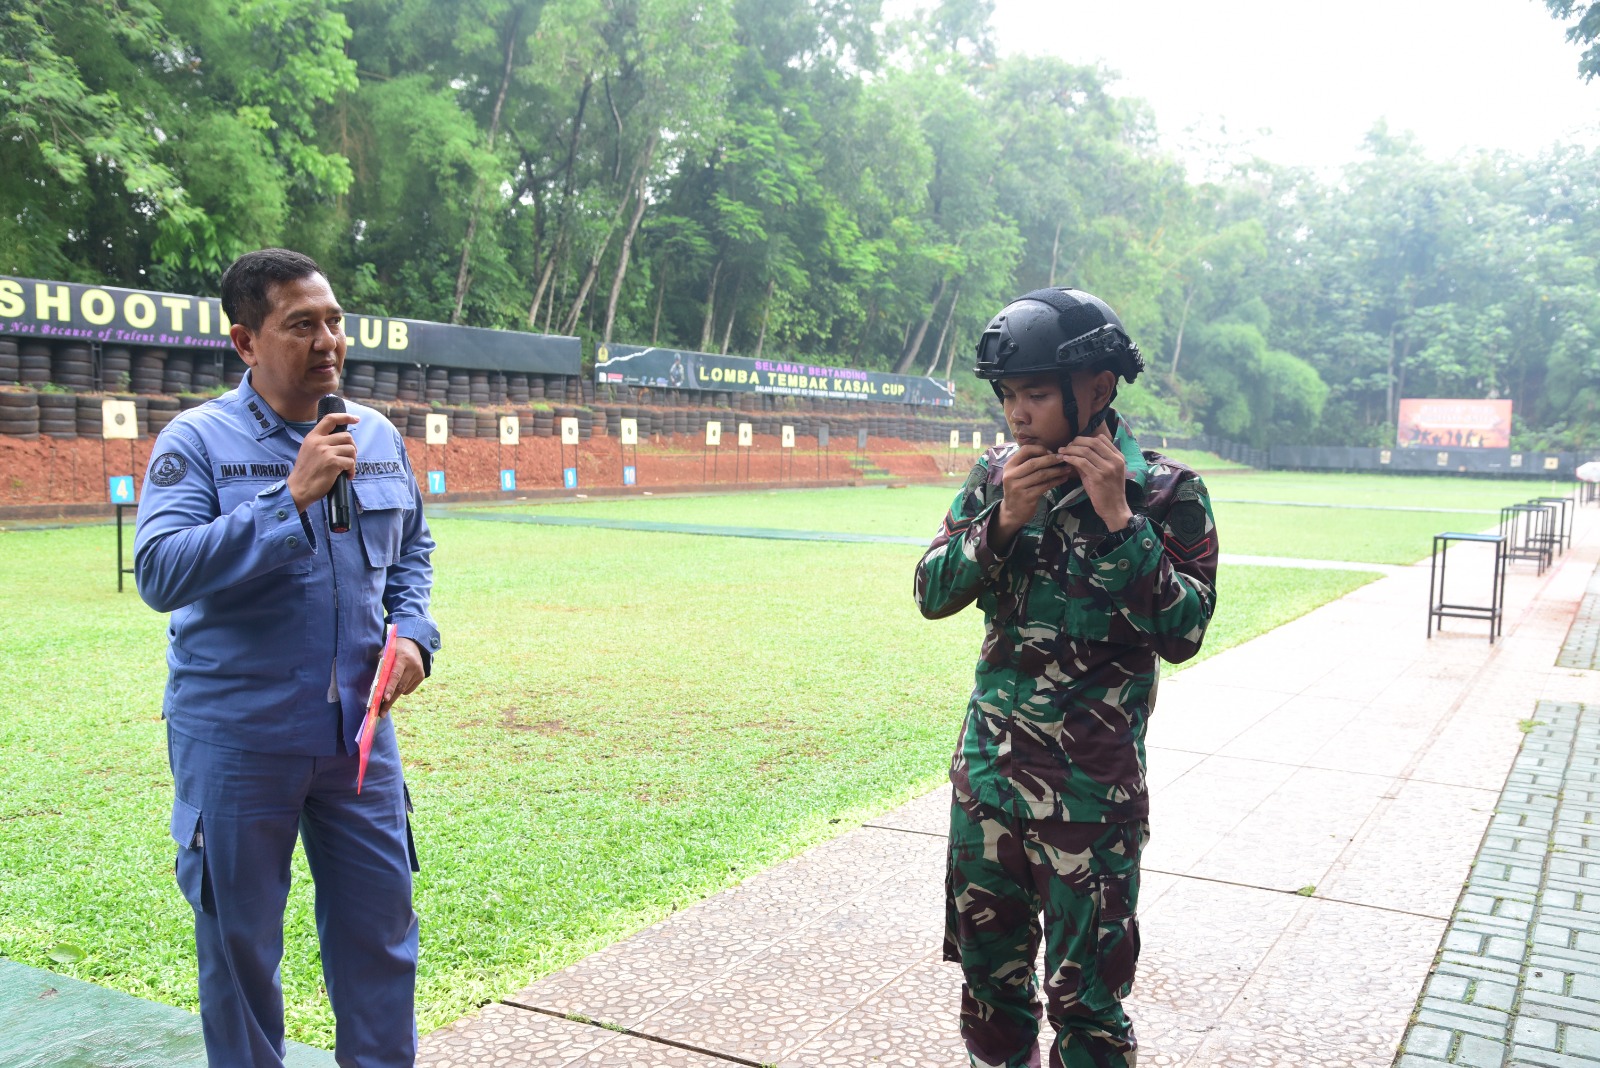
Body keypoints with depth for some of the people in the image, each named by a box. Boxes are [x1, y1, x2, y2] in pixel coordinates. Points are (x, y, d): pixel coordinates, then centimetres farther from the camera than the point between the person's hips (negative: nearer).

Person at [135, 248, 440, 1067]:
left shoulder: (377, 437, 6)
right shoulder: (197, 441, -9)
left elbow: (412, 550, 19)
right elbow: (158, 573, -21)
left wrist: (413, 632, 1)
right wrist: (292, 500, -26)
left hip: (357, 730, 4)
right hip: (235, 738, -4)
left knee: (379, 925, 12)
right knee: (239, 941, 11)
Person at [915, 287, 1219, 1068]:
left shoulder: (1166, 492, -10)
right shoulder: (997, 475, 2)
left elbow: (1183, 635, -16)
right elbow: (932, 593, -1)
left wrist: (1117, 519, -23)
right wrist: (1002, 522, -17)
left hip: (1092, 788, -4)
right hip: (988, 769, 4)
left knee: (1084, 993, 7)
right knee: (988, 968, 18)